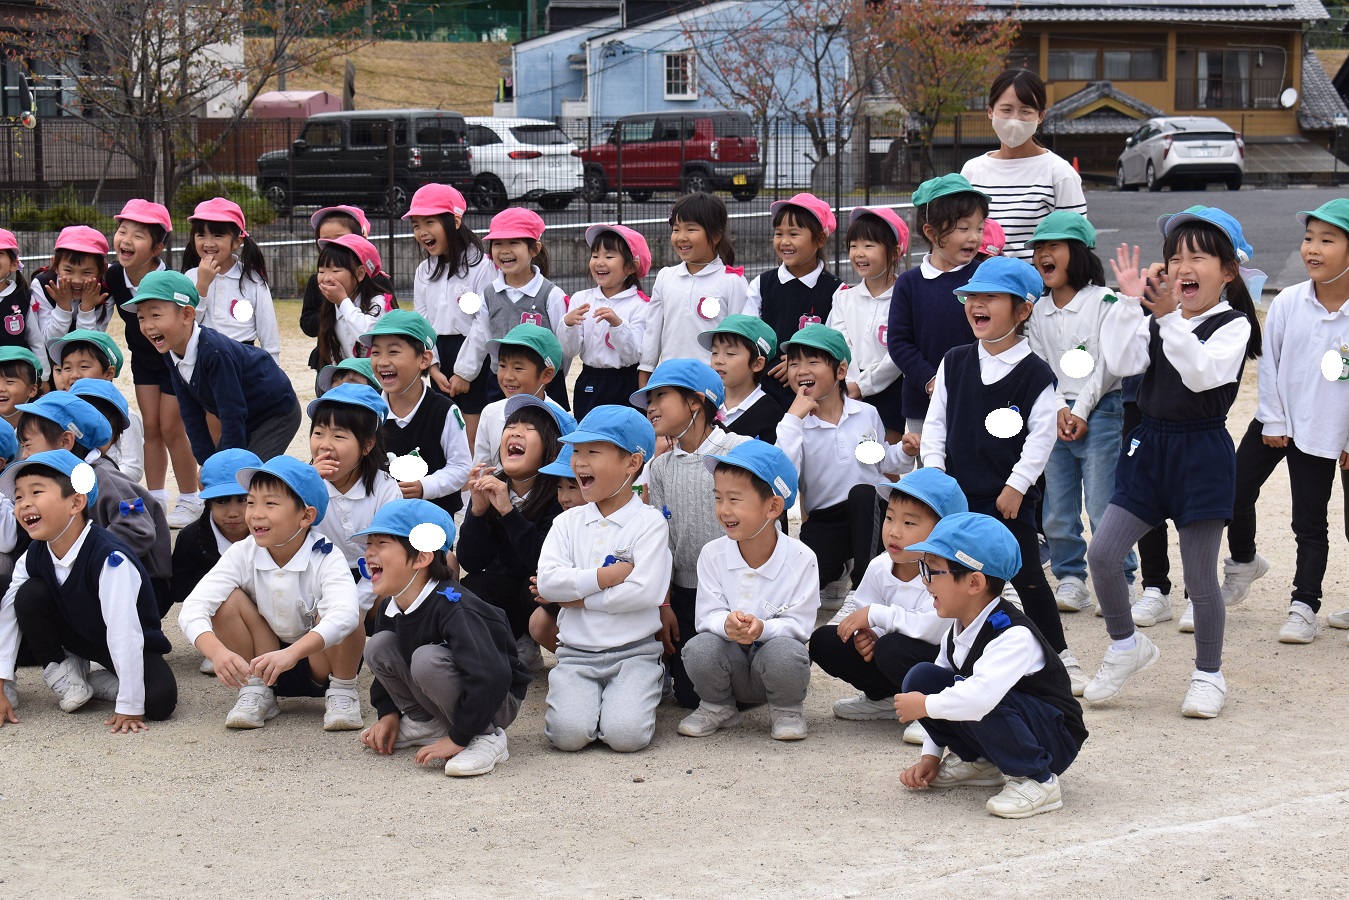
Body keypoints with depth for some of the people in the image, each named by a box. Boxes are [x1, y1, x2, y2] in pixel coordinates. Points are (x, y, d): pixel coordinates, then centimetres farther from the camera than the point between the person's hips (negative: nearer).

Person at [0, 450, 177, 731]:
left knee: (159, 701, -32)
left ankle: (100, 683, -2)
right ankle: (64, 675, -2)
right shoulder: (34, 558, -14)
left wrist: (129, 707, -36)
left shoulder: (110, 558, -34)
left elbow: (123, 633, -36)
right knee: (29, 595, -18)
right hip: (77, 634, 5)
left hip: (130, 645, -5)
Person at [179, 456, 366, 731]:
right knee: (228, 600, -20)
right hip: (264, 663, 3)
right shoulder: (241, 554, -14)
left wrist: (291, 653, -58)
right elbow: (192, 609, -26)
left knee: (345, 609, -31)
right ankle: (255, 692, -5)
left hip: (320, 661, -3)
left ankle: (342, 693, -7)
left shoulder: (326, 559, -22)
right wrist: (217, 652, -46)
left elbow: (344, 614, -43)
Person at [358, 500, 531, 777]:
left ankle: (485, 739, -19)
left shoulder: (452, 606, -30)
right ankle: (424, 723, 8)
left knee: (426, 659, -33)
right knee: (378, 645, -5)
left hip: (497, 700, -8)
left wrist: (457, 739, -35)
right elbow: (383, 661, 17)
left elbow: (490, 676, -40)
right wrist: (388, 713, 3)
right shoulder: (389, 608, -4)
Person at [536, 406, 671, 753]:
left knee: (626, 734, -24)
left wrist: (579, 597, -11)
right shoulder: (568, 522, 8)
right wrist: (607, 576, -15)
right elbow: (547, 581, -7)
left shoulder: (649, 523, -5)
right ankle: (578, 696, 11)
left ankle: (630, 696, 8)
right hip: (576, 653, 2)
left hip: (633, 652, -2)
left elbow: (645, 591, -17)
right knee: (568, 733, -22)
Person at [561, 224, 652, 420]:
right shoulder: (581, 299, 4)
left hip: (625, 387, -3)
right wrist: (568, 324, -18)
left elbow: (634, 355, -13)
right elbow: (568, 351, 1)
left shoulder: (640, 306, -6)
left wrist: (618, 324, -26)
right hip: (588, 386, 3)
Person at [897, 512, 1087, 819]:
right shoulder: (958, 632, 0)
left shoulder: (1013, 635, -29)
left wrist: (925, 706, -30)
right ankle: (977, 761, 9)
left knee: (981, 706, -38)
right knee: (922, 678, -5)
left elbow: (981, 695, -45)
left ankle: (1037, 781, -19)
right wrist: (930, 756, 4)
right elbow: (943, 689, 10)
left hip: (1057, 742, -8)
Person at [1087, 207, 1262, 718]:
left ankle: (1209, 676, 20)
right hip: (1149, 446, 5)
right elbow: (1122, 363, -8)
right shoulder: (1157, 318, 8)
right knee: (1101, 553, -5)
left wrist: (1172, 318, -30)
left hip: (1202, 454, -4)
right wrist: (1130, 302, -14)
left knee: (1199, 575, 2)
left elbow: (1202, 373, -23)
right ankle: (1126, 646, 17)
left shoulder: (1232, 325, -6)